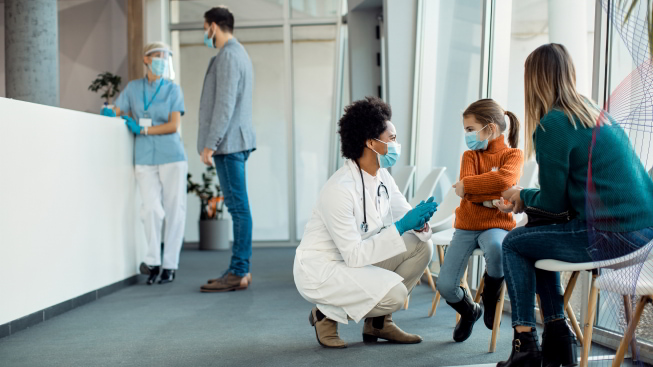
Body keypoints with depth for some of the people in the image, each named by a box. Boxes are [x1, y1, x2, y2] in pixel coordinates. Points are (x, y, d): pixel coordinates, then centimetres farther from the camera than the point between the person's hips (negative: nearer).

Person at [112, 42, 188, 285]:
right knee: (151, 209, -8)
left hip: (171, 155, -1)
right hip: (144, 158, 1)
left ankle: (170, 265, 7)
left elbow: (174, 126, -3)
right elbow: (115, 112, 11)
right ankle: (153, 261, 8)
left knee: (174, 210, -2)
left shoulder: (173, 89, 7)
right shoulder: (133, 88, 13)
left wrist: (142, 129, -7)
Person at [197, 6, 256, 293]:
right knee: (238, 207, 10)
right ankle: (240, 269, 15)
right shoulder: (239, 53, 21)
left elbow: (225, 105, -19)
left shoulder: (228, 56, -11)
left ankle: (238, 273, -4)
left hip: (228, 143, -10)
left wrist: (210, 144, -19)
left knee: (238, 207, -8)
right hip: (234, 142, 10)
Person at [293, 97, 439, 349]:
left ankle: (377, 321, 9)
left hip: (354, 260, 9)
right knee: (394, 293, -27)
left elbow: (404, 213, 6)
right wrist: (400, 226, -28)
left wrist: (420, 222, -18)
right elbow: (354, 255, -27)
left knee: (422, 246, -4)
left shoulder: (382, 177, -1)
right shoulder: (340, 189, -27)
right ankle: (327, 315, 0)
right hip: (318, 269, -9)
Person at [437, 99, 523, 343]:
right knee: (445, 286, -11)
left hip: (497, 225, -3)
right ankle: (469, 312, 25)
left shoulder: (513, 155, 0)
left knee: (496, 248, -40)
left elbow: (505, 180, -24)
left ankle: (491, 300, -8)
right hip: (466, 226, 3)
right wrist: (495, 198, -20)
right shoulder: (470, 155, 9)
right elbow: (466, 193, -9)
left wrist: (467, 185, -17)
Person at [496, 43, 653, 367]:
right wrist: (526, 201, 23)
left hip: (612, 236, -9)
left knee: (513, 243, 7)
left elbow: (553, 202, -8)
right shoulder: (596, 115, 15)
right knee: (536, 234, 23)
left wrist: (522, 196, 12)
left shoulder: (551, 125, -12)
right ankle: (557, 336, 24)